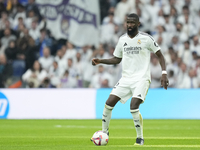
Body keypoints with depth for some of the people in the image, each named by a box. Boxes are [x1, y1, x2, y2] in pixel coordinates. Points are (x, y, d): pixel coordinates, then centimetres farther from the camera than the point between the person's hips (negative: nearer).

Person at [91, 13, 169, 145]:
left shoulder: (146, 39, -6)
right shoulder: (122, 39, 9)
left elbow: (160, 55, 0)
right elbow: (117, 59, 19)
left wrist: (164, 73, -11)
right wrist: (100, 61, 5)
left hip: (142, 78, -5)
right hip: (126, 78, 5)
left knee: (134, 106, -23)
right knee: (109, 103, -5)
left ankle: (140, 138, -6)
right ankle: (104, 132, 16)